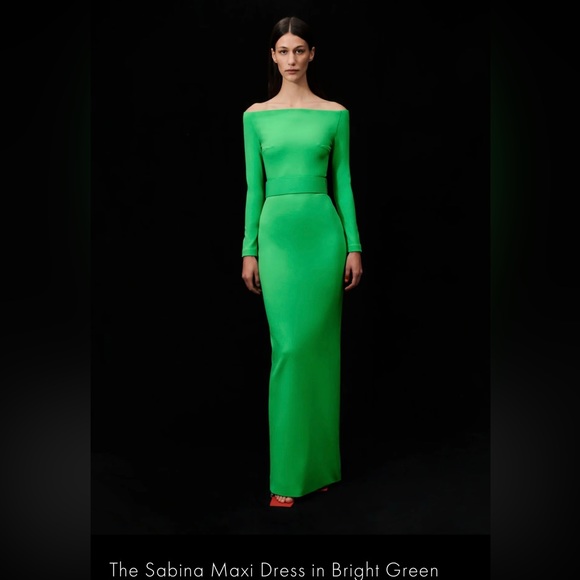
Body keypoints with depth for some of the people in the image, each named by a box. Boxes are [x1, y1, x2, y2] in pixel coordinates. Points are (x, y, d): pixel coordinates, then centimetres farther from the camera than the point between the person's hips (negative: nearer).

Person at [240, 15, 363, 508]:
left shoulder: (335, 114, 6)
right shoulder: (256, 115, 8)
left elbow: (343, 182, 5)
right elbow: (254, 187, 6)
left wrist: (354, 246, 0)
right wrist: (249, 250, 1)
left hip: (323, 231, 0)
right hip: (277, 233, 0)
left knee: (320, 346, 4)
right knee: (288, 347, -6)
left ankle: (320, 463, 20)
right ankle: (289, 474, 4)